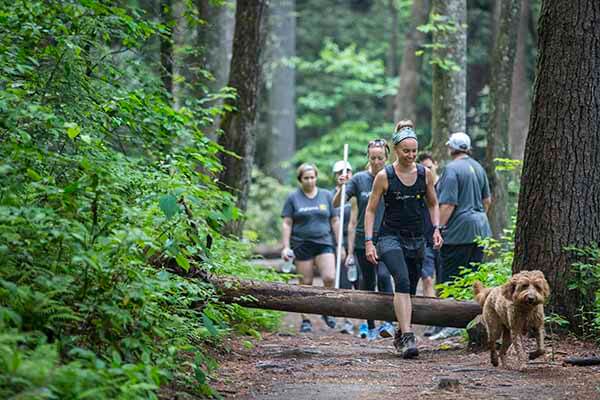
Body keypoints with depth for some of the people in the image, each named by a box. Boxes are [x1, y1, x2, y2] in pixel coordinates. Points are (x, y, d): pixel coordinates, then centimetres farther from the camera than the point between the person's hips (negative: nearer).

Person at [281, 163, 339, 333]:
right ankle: (305, 320, 9)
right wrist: (286, 247, -5)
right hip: (302, 245, -1)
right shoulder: (293, 198, 6)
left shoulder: (326, 195, 11)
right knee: (306, 283, 0)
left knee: (330, 278, -16)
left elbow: (334, 221, 13)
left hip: (324, 243, 1)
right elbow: (287, 224, 4)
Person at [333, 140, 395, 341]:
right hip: (363, 239, 2)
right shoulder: (359, 179, 1)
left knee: (383, 276, -21)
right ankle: (370, 327, 17)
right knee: (367, 282, 8)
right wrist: (341, 188, -21)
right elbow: (336, 203, -2)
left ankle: (389, 322, -20)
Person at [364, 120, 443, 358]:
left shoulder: (425, 174, 3)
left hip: (416, 240, 4)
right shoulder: (384, 176, -7)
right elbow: (371, 210, -2)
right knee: (402, 281, -25)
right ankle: (407, 338, -32)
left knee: (410, 289, 10)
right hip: (390, 237, -4)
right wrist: (368, 242, -9)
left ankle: (400, 335, 31)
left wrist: (436, 229, 2)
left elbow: (433, 204, 17)